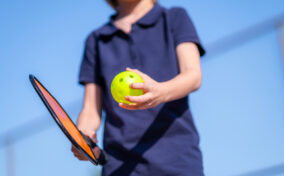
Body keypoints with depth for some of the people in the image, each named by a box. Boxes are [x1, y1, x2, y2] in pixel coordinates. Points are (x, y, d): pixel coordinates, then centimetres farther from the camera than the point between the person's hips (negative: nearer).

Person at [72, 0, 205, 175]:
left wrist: (161, 92, -27)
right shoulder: (96, 41, 19)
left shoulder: (176, 18, 12)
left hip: (177, 159, -2)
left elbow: (194, 76, -5)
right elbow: (91, 110, 14)